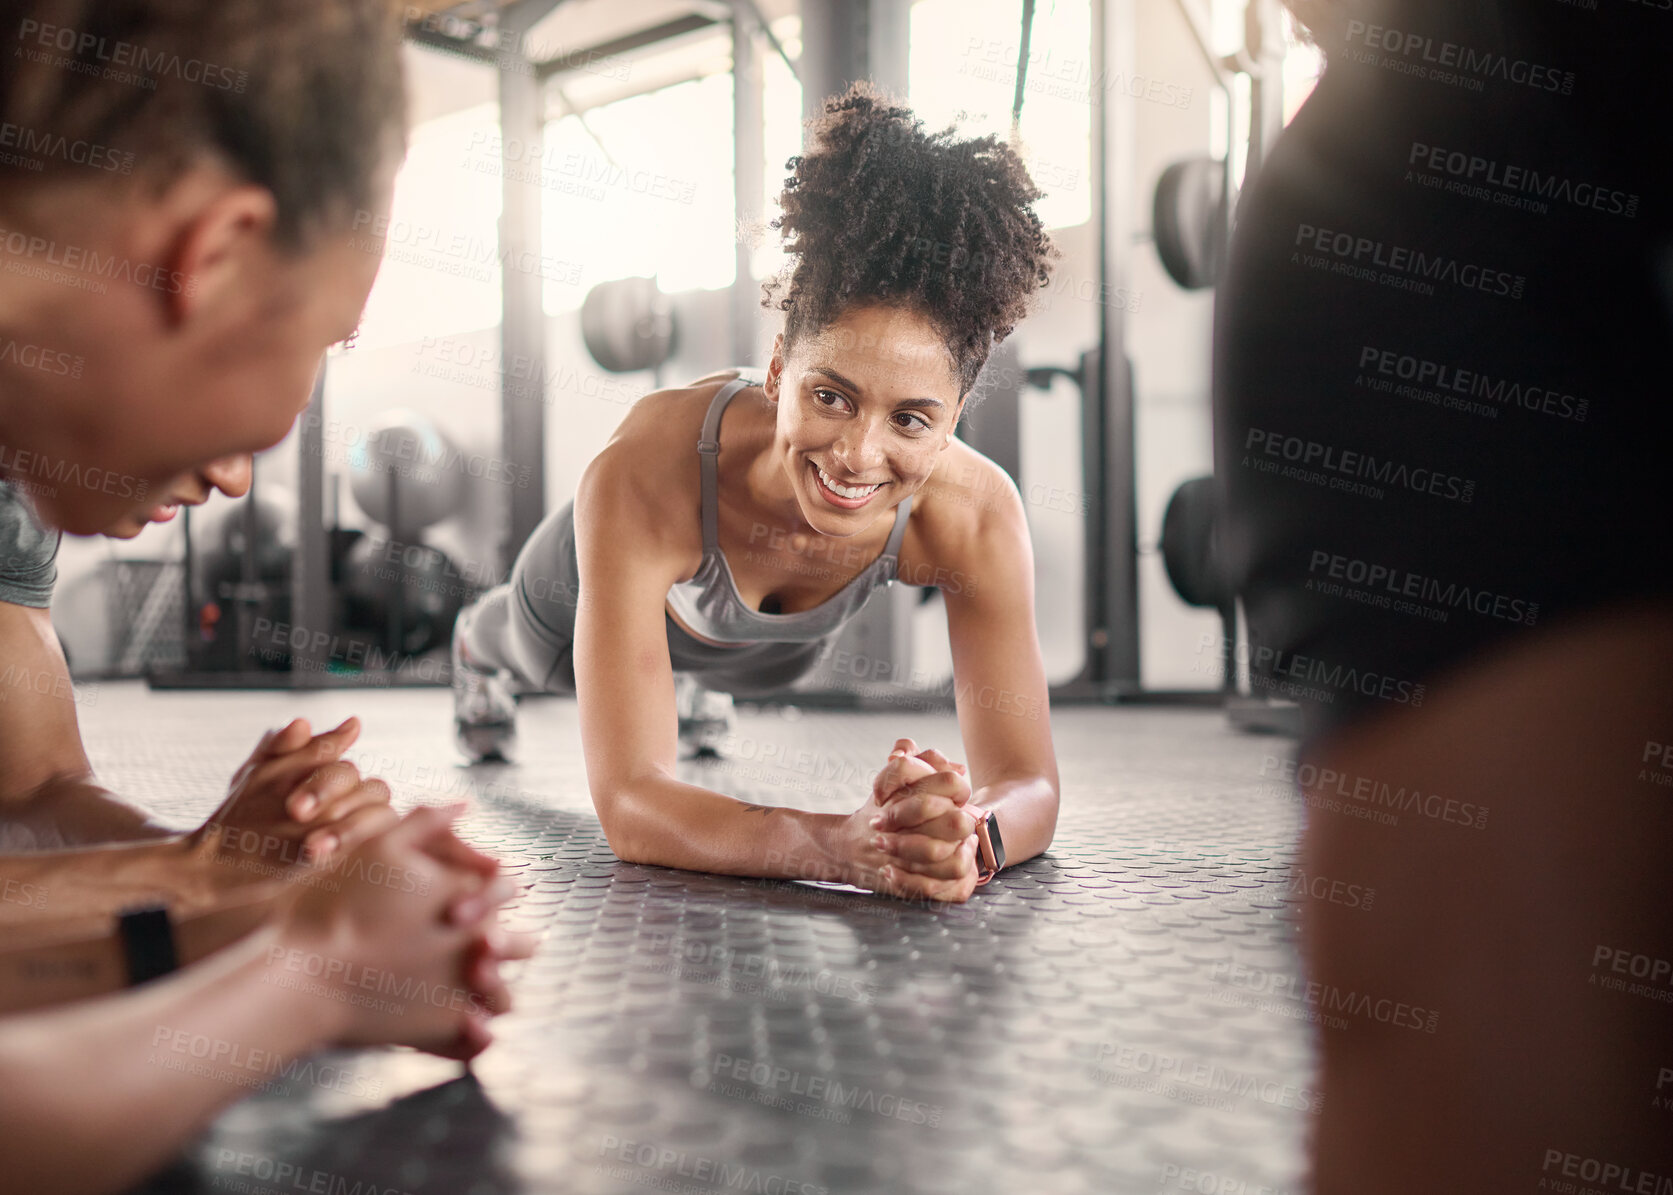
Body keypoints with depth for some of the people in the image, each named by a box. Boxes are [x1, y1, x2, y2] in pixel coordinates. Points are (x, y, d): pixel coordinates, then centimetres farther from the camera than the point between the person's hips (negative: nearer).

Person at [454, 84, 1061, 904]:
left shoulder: (974, 511, -43)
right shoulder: (644, 475, -51)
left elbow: (1029, 782, -40)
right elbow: (629, 805, -53)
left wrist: (965, 837, -65)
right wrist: (840, 845, -72)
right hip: (605, 582, -2)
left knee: (748, 680, 39)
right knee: (542, 663, 35)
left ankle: (684, 688, 77)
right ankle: (479, 645, 74)